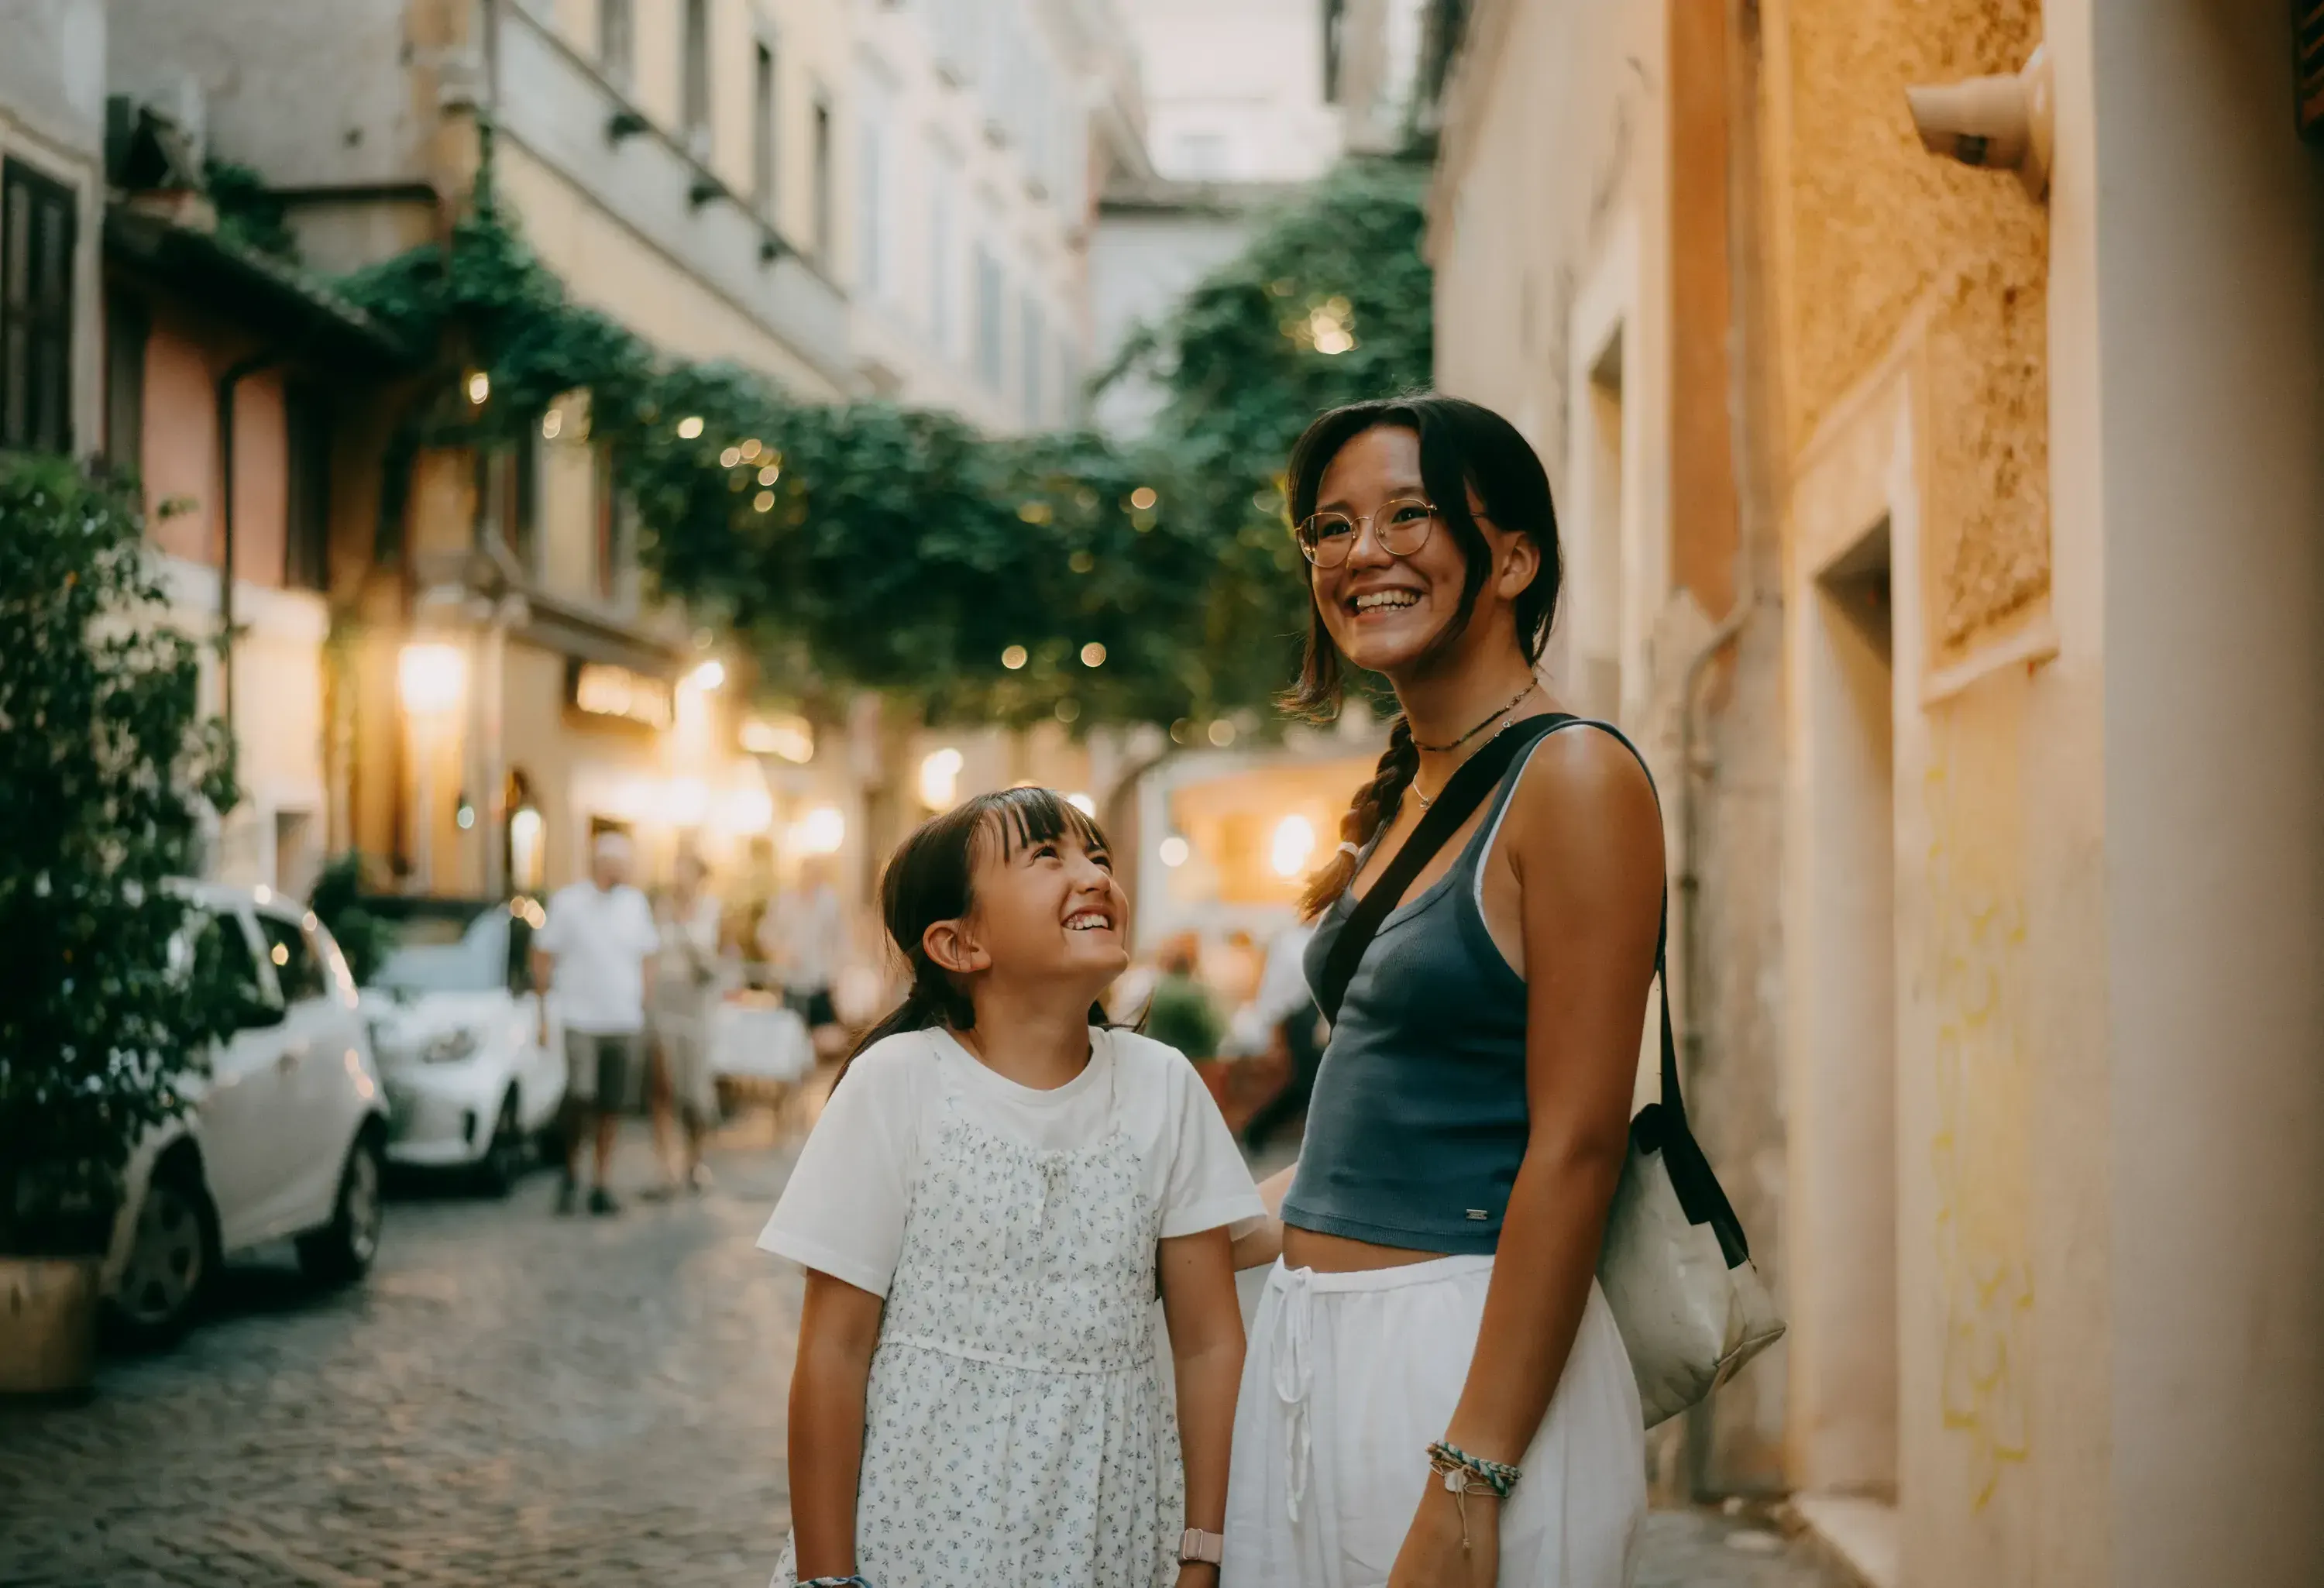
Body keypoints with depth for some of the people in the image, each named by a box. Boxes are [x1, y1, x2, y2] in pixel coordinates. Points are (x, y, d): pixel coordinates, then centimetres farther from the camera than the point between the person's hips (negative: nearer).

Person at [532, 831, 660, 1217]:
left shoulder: (635, 903, 9)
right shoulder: (567, 901, -1)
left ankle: (601, 1185, 14)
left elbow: (646, 959, 16)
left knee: (612, 1106, 4)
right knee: (580, 1098, -14)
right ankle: (571, 1173, 8)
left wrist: (645, 1008, 9)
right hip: (579, 1020, -3)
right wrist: (544, 1015, -1)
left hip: (624, 1022, 3)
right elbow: (543, 958, 3)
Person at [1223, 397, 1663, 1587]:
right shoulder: (1398, 800, 13)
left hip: (1471, 1355, -8)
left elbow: (1575, 1148, -18)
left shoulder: (1572, 778, -12)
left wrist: (1468, 1486, -22)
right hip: (1310, 1346, 8)